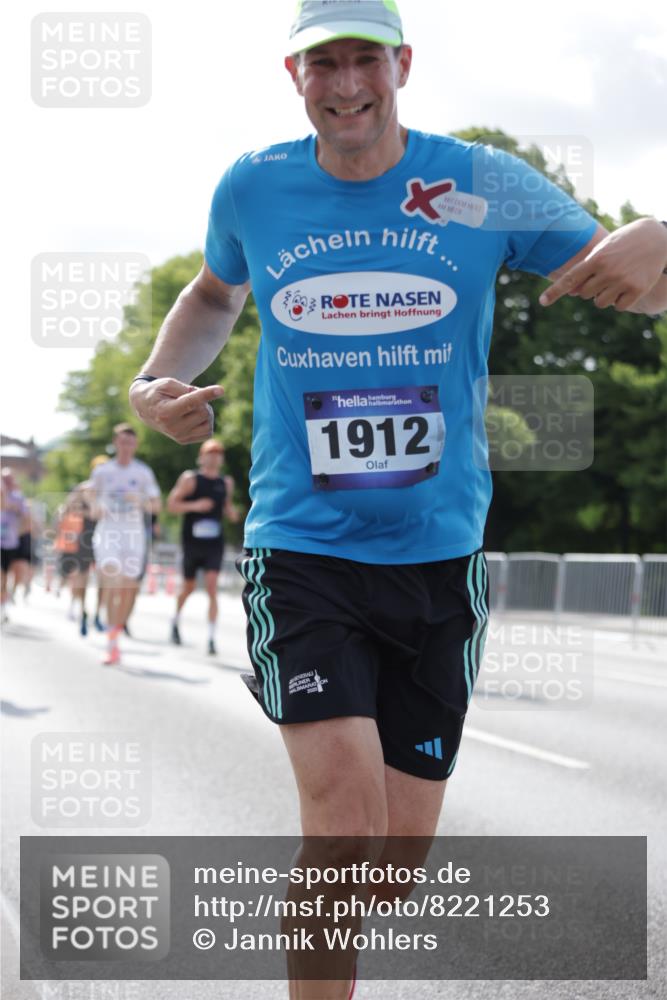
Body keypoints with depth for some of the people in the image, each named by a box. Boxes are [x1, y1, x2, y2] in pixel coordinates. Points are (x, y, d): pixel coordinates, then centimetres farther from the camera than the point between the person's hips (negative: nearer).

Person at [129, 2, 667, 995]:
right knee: (344, 800, -23)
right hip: (300, 550, -1)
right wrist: (157, 381, 3)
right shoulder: (252, 189, 2)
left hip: (439, 554, 1)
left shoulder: (483, 185, -2)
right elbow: (213, 295, 24)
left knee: (391, 863, 7)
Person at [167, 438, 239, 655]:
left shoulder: (226, 483, 8)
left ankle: (211, 638, -16)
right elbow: (171, 505, -6)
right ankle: (176, 619, 43)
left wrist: (231, 512, 2)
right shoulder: (190, 479, -4)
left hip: (214, 542, 2)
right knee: (188, 586, 13)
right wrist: (194, 505, -20)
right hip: (192, 540, -2)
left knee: (212, 586, -13)